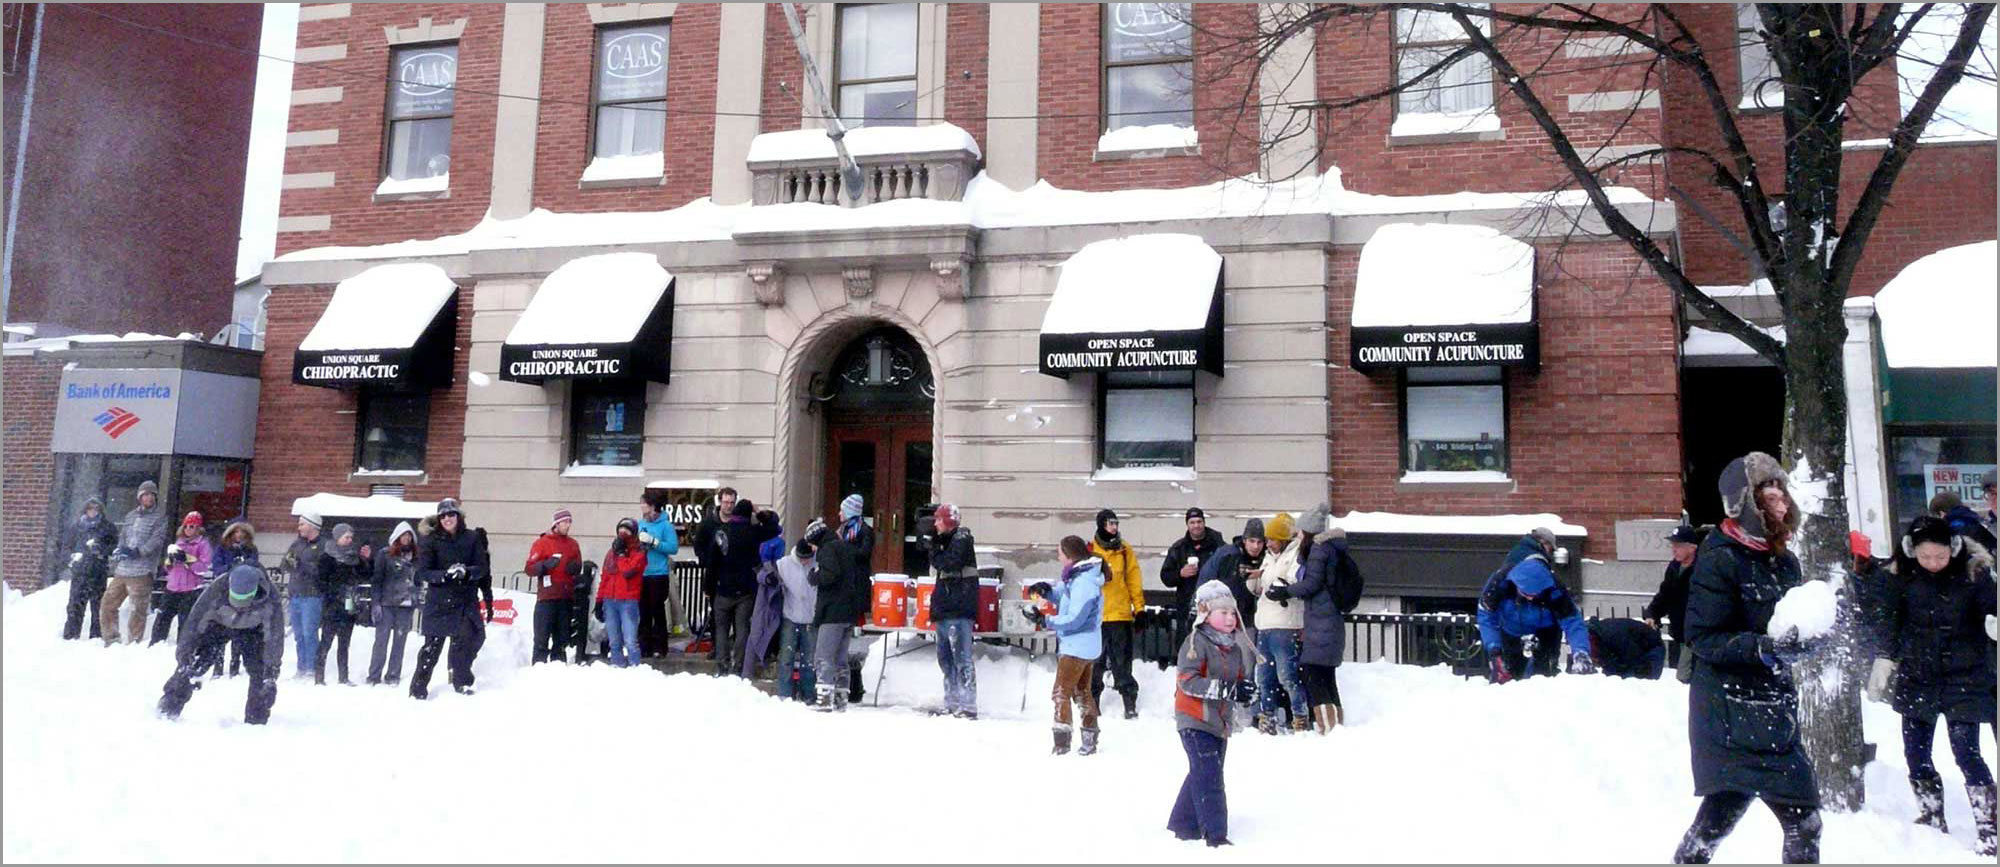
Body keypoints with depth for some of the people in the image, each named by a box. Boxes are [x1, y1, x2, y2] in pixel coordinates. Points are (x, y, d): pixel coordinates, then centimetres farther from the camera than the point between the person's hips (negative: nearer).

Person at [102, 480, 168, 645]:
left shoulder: (160, 517, 1)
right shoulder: (130, 516, 19)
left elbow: (157, 540, -9)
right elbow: (122, 536, 18)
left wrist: (137, 551, -21)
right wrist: (119, 550, -3)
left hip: (142, 571, -6)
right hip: (122, 570, 6)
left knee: (138, 610, -5)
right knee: (107, 606, 10)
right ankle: (111, 641, 22)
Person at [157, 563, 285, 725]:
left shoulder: (270, 597, -37)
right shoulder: (217, 589, -38)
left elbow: (275, 636, -30)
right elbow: (195, 622, -28)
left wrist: (272, 672, -32)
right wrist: (183, 656, -27)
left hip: (251, 629, 0)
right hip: (218, 624, 0)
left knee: (260, 671, -12)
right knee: (191, 665, -12)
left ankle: (256, 720, 1)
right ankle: (167, 710, 3)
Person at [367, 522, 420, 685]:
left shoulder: (414, 557, 11)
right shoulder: (384, 554, 1)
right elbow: (377, 580, -3)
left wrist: (416, 603, 9)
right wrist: (376, 603, -10)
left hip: (406, 605, 3)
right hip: (387, 604, -3)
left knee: (400, 642, 5)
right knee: (381, 641, -2)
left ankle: (393, 676, 11)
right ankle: (374, 676, 5)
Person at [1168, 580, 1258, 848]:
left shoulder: (1235, 646, 8)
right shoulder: (1197, 642, -15)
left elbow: (1240, 678, 20)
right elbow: (1186, 680, -24)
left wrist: (1245, 692, -5)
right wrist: (1227, 689, -30)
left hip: (1219, 720, 8)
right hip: (1195, 719, -8)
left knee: (1202, 775, 16)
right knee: (1208, 775, -11)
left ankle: (1183, 826, 30)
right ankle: (1215, 834, -7)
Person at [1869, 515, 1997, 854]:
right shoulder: (1905, 573, -1)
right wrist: (1886, 659, 9)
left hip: (1963, 677, -3)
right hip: (1917, 677, 3)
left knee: (1966, 752, -8)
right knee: (1916, 754, 7)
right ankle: (1932, 820, 23)